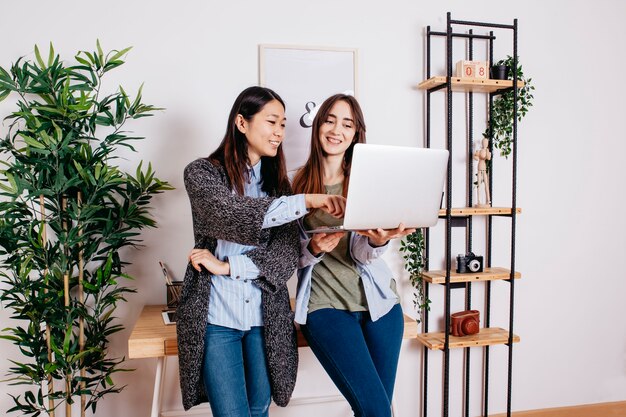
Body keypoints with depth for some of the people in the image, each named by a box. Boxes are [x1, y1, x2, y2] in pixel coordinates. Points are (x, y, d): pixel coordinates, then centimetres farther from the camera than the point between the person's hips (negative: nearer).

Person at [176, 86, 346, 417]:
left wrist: (228, 266, -15)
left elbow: (287, 253, -3)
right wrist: (305, 201, -29)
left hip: (266, 316, 4)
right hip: (216, 316, -3)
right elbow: (231, 216, -24)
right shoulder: (202, 172, -2)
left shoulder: (277, 181, 9)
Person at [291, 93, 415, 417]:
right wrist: (313, 249, -18)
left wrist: (378, 241, -29)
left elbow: (363, 255, -7)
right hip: (325, 305, -2)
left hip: (378, 302, 2)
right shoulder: (298, 183, 1)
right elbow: (292, 256, 3)